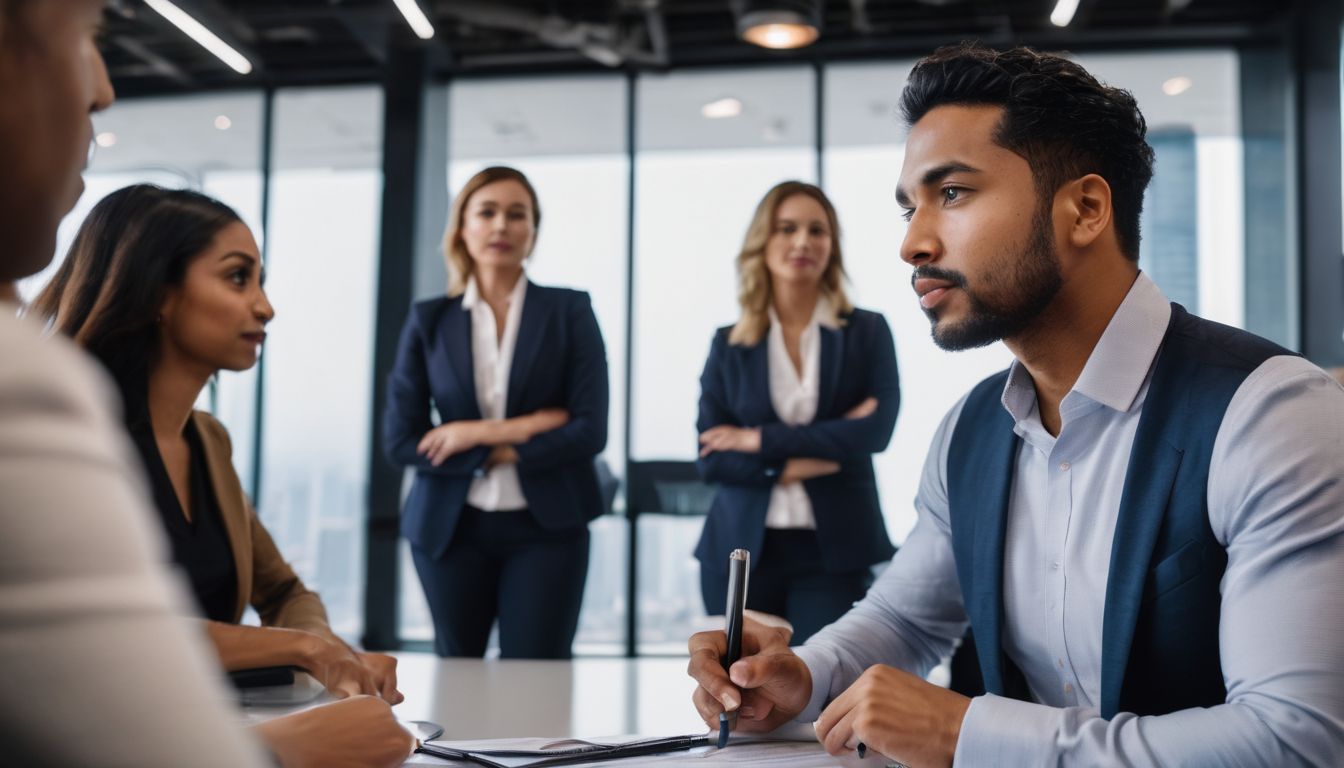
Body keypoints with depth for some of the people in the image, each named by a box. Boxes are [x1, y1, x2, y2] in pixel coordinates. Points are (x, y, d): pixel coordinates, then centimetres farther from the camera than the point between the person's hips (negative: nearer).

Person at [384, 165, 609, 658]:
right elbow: (400, 441, -5)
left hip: (545, 528, -1)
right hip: (450, 528, 2)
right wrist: (519, 429, -12)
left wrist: (478, 439, -11)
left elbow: (590, 430, -8)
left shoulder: (569, 311, 0)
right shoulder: (429, 320, 3)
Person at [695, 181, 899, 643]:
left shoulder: (867, 332, 4)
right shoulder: (729, 345, 5)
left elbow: (876, 430, -11)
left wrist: (760, 440, -10)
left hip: (834, 551, -1)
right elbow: (711, 458, -1)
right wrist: (798, 465, -14)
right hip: (742, 551, 1)